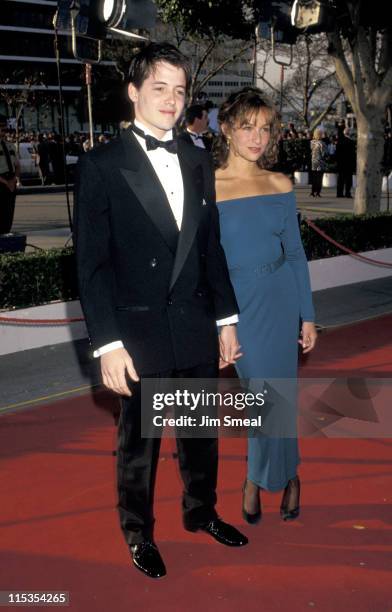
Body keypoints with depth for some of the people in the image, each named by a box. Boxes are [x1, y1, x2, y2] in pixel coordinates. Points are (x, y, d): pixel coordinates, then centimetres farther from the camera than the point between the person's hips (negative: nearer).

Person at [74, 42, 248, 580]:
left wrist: (227, 318, 8)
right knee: (139, 441, 13)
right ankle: (138, 532, 35)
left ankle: (201, 511, 43)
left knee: (202, 431, 19)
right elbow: (92, 263, -10)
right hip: (140, 333, -4)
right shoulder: (102, 165, -7)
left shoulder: (199, 162, 8)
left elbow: (212, 247, 11)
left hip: (198, 327, 5)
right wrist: (108, 343, -15)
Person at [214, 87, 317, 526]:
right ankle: (287, 474, 34)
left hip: (280, 300, 2)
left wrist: (307, 316, 4)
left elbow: (295, 252, 5)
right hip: (235, 304, -2)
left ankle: (257, 479, 29)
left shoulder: (280, 185, 1)